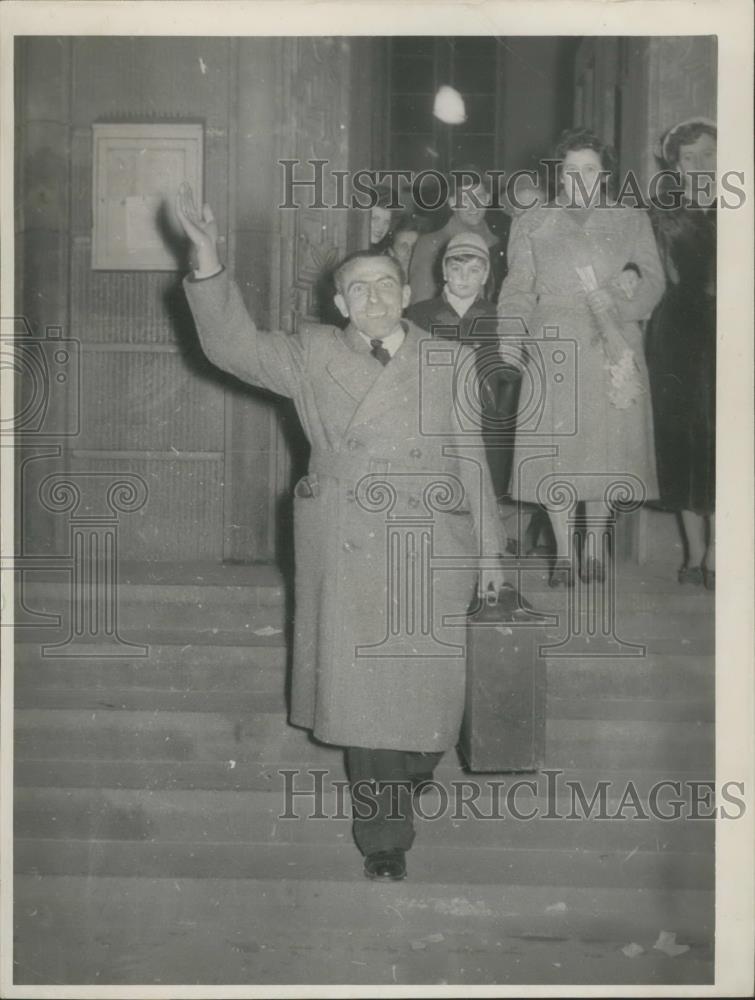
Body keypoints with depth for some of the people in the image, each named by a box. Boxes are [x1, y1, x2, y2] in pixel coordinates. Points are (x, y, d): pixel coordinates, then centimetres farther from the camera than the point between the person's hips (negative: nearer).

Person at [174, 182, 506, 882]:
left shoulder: (445, 360, 8)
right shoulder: (312, 358, 6)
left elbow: (471, 459, 9)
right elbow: (234, 346, -6)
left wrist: (488, 549, 9)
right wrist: (207, 260, -18)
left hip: (432, 548, 1)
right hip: (349, 549, -1)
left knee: (427, 681, 6)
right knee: (363, 682, 0)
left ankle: (410, 773, 39)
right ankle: (384, 840, 12)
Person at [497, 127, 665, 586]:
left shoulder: (632, 221, 13)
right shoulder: (533, 225, 14)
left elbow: (653, 282, 7)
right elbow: (518, 291, 10)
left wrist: (615, 310, -9)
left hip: (613, 353, 0)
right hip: (552, 350, 0)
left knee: (606, 447, 1)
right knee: (554, 450, -3)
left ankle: (596, 547, 15)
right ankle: (565, 554, 5)